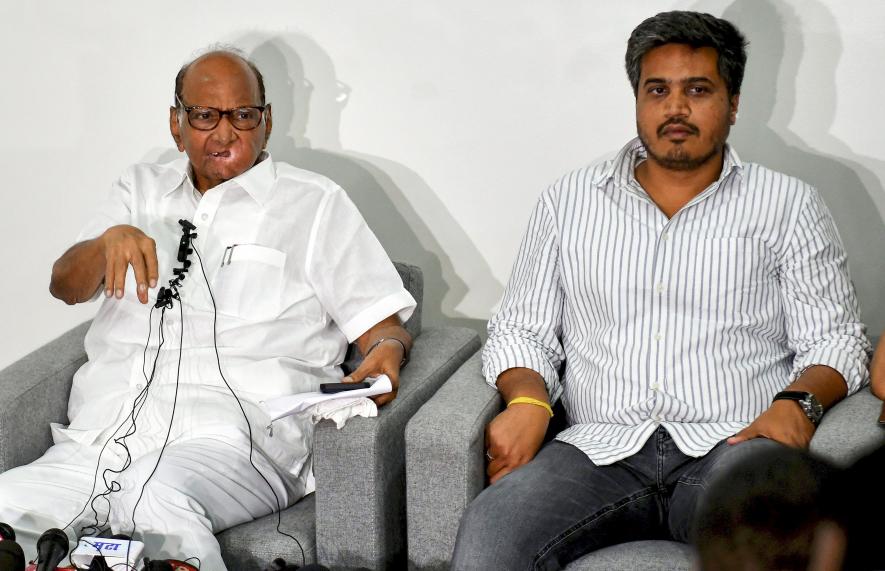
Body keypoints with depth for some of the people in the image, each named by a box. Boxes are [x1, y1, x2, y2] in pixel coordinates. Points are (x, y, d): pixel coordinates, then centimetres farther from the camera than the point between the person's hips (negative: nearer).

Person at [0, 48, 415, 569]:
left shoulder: (315, 203, 14)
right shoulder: (143, 189, 25)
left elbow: (384, 325, 10)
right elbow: (65, 287, 15)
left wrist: (387, 350, -14)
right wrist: (110, 239, -7)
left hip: (236, 433, -4)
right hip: (106, 433, 4)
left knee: (156, 504, -38)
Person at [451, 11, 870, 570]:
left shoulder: (788, 205, 13)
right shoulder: (568, 202, 18)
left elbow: (836, 341, 10)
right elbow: (522, 331, 18)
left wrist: (798, 402, -12)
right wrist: (527, 401, -4)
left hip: (731, 446, -1)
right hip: (600, 452, 2)